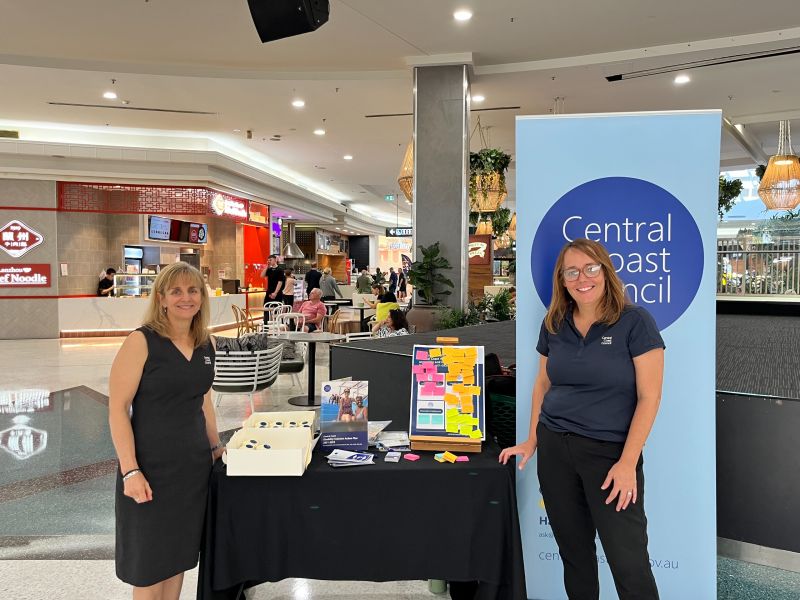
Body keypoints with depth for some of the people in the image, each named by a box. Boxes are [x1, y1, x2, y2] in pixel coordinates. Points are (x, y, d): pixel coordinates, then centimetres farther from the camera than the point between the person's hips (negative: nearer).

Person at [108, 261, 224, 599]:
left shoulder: (205, 344, 4)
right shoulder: (141, 341, -14)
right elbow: (118, 408, -15)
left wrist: (215, 445, 18)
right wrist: (130, 470, -19)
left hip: (194, 464, 5)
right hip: (151, 467, -5)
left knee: (179, 553, 16)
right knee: (148, 562, 8)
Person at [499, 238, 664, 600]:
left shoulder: (635, 322, -9)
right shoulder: (554, 325, 5)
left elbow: (649, 397, -11)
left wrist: (627, 463, -15)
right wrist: (532, 441, 11)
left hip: (610, 451, -4)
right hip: (554, 448, 5)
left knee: (629, 560, -2)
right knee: (573, 550, 15)